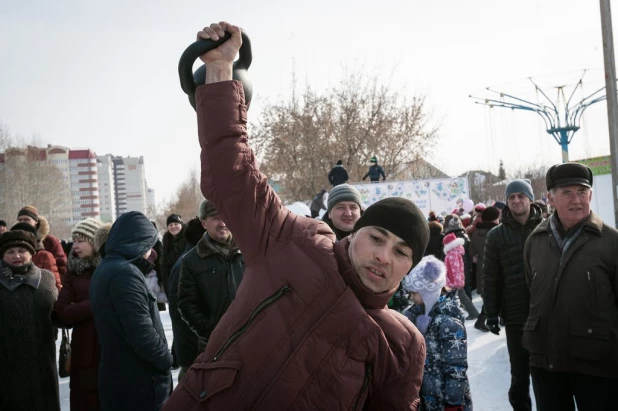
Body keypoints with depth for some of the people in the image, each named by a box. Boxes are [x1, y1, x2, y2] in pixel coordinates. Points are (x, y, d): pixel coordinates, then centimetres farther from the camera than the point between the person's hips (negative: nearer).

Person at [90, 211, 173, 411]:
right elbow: (142, 333, -24)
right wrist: (166, 361, -11)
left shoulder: (104, 269, 12)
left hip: (115, 377, 9)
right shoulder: (125, 273, -19)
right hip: (138, 381, -9)